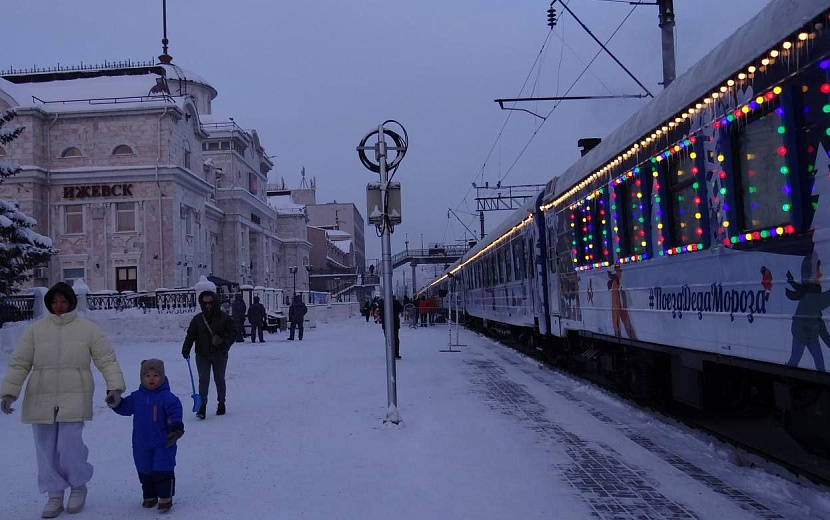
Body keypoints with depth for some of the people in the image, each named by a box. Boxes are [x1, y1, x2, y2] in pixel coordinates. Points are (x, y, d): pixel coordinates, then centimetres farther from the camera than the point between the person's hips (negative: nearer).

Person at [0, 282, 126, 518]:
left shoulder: (88, 329, 1)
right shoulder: (35, 329, 5)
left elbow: (107, 360, 0)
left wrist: (114, 385, -13)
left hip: (74, 399, -3)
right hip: (41, 400, 3)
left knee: (69, 446, -10)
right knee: (46, 450, 7)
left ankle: (79, 486, 17)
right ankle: (55, 496, 23)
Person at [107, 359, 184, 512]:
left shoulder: (166, 397, -11)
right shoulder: (137, 396, 5)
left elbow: (175, 413, -14)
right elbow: (126, 407, 16)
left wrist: (176, 429, -24)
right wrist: (116, 403, -2)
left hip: (163, 443, -5)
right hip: (142, 443, 5)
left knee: (163, 471, -4)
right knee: (144, 471, 14)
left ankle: (165, 498, 8)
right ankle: (149, 496, 30)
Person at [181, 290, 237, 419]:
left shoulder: (223, 317, -5)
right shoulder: (197, 319, 1)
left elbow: (233, 332, -2)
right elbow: (190, 335, 3)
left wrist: (223, 341, -17)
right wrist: (186, 350, -7)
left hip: (220, 355, -1)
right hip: (202, 355, 1)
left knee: (219, 379, 11)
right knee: (203, 380, -5)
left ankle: (221, 404, 27)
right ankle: (202, 407, -2)